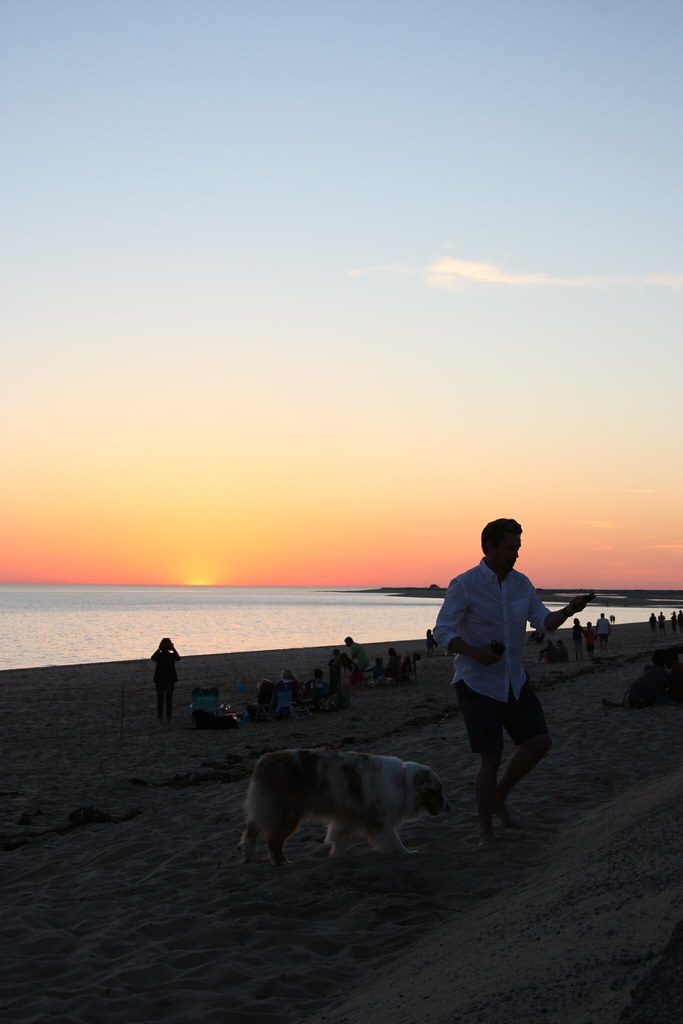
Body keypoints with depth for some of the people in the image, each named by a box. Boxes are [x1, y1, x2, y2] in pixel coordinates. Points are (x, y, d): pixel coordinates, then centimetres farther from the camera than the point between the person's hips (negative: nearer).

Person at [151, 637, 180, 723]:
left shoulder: (158, 656, -11)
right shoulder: (172, 656, -11)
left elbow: (152, 658, 12)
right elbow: (178, 658, 11)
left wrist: (158, 649, 8)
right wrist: (173, 649, 9)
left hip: (159, 680, 0)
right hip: (170, 680, 0)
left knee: (160, 698, 9)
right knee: (169, 699, 8)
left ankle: (160, 716, 8)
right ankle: (169, 716, 9)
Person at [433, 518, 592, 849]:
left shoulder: (521, 583, 3)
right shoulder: (464, 585, -16)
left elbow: (544, 622, 2)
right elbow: (442, 632, -17)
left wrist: (569, 610, -18)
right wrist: (476, 652, -32)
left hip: (514, 681, 6)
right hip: (477, 683, -6)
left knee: (538, 742, -1)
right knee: (491, 759, -5)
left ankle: (499, 799, 21)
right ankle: (486, 833, 13)